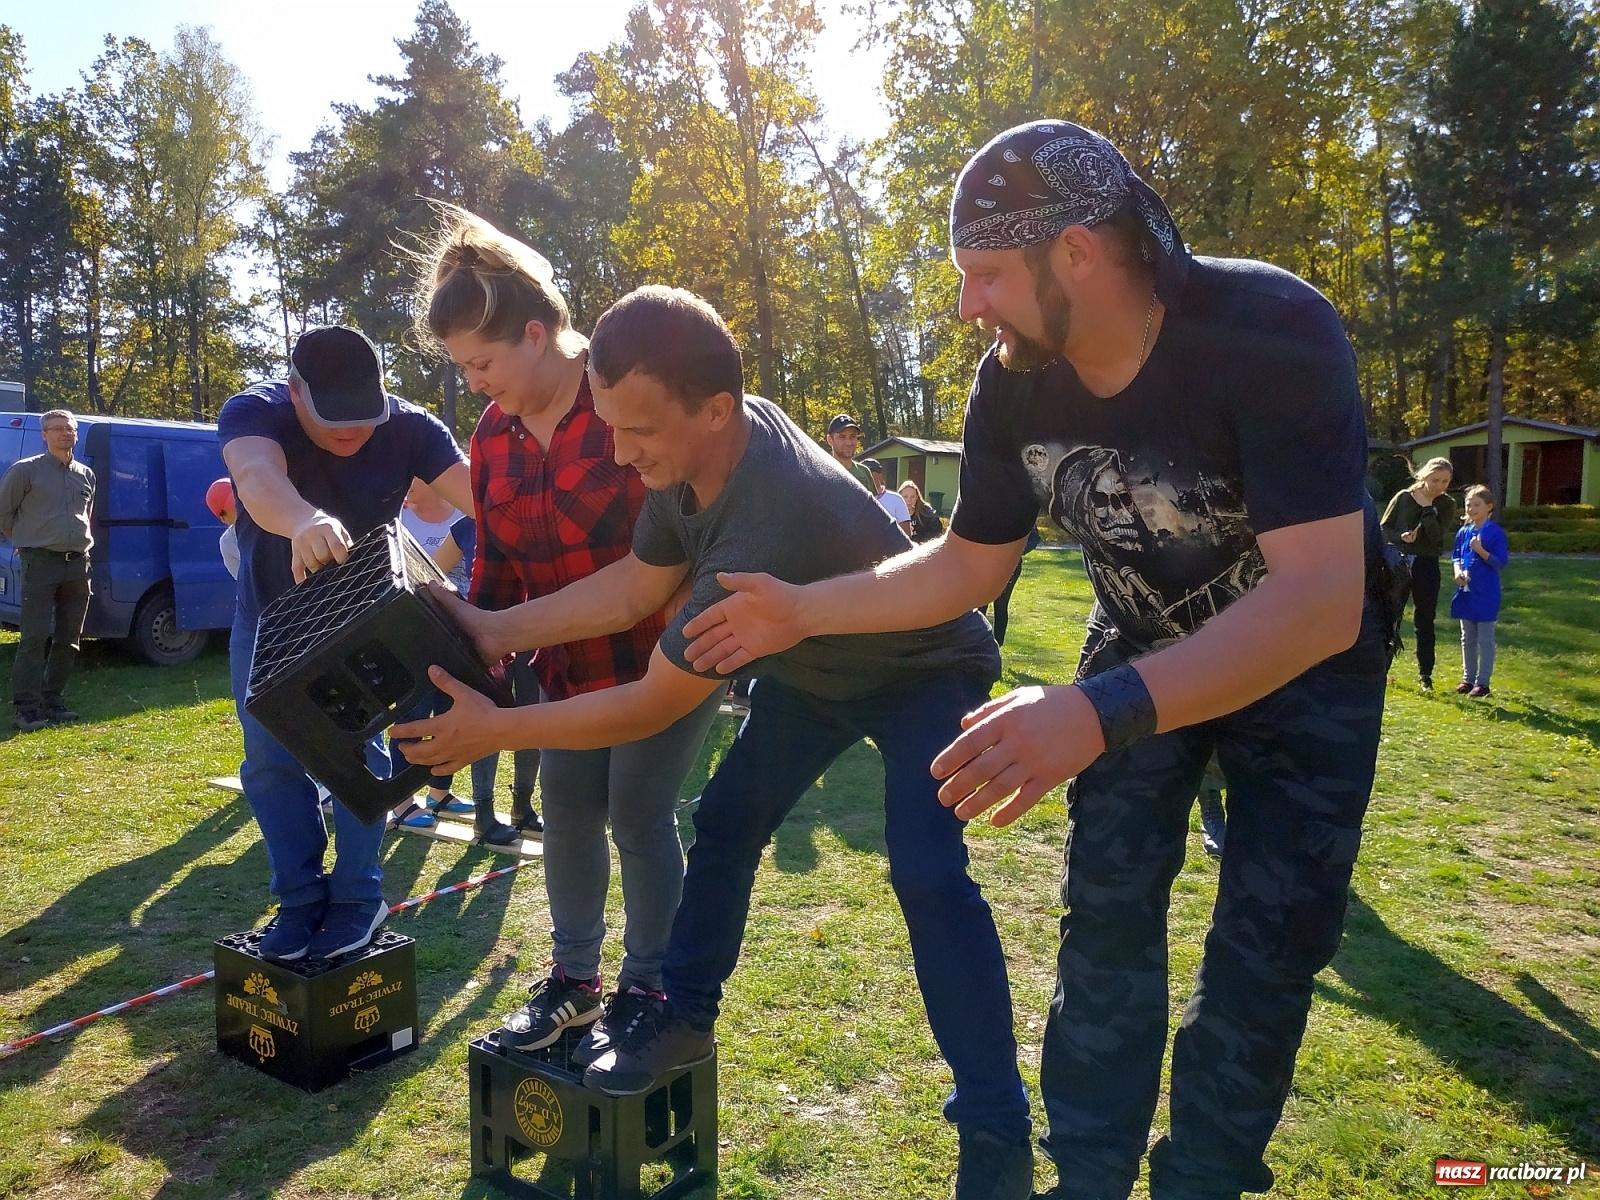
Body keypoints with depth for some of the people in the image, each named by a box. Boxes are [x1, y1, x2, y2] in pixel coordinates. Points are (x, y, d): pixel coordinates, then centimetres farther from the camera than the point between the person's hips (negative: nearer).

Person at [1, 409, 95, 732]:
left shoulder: (86, 475, 14)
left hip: (78, 563, 6)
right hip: (41, 563, -5)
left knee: (68, 640, 8)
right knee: (35, 638, -9)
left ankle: (52, 701, 19)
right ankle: (26, 708, -6)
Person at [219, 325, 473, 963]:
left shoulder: (409, 427, -24)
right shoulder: (253, 412, -27)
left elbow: (478, 492, -39)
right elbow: (258, 476, -51)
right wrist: (305, 522, -74)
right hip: (269, 616, 1)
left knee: (357, 753, -1)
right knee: (271, 762, 4)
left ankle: (357, 898, 13)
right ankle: (300, 899, 17)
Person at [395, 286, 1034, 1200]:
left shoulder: (769, 528, -44)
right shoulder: (702, 444, -18)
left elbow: (650, 709, -32)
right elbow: (634, 588, -3)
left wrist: (493, 729, -24)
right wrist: (497, 631, -9)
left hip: (921, 674, -8)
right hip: (814, 668, 8)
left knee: (928, 878, -20)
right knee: (724, 822, 6)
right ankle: (685, 1019, 24)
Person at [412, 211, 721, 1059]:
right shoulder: (492, 438, 2)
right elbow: (497, 566, 8)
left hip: (668, 651, -6)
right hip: (570, 664, 7)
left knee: (639, 816, 0)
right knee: (565, 809, 10)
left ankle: (644, 989, 21)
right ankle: (573, 977, 30)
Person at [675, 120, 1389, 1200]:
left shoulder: (1273, 333, -33)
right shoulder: (1014, 383, -17)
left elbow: (1321, 601, -42)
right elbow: (971, 562, -4)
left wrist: (1099, 715, -53)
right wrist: (801, 609, -13)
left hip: (1304, 657, -3)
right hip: (1145, 648, 4)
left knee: (1268, 946, -2)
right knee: (1107, 919, 1)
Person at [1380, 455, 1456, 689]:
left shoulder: (1446, 505, 1)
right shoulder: (1403, 497, -1)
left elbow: (1437, 536, -13)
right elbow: (1383, 528, 2)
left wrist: (1428, 507, -17)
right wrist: (1400, 536, -17)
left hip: (1426, 566, 1)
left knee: (1425, 621, 5)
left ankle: (1425, 675, 13)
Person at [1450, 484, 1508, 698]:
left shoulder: (1495, 533, -10)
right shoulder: (1463, 532, 7)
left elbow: (1502, 562, -13)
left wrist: (1481, 551, -25)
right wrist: (1458, 571, -5)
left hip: (1486, 594, -6)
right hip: (1466, 592, 6)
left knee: (1485, 640, 2)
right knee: (1467, 639, 14)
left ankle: (1482, 682, 7)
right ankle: (1468, 678, 23)